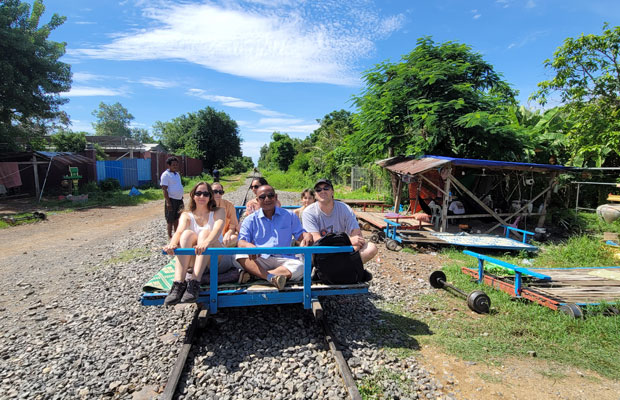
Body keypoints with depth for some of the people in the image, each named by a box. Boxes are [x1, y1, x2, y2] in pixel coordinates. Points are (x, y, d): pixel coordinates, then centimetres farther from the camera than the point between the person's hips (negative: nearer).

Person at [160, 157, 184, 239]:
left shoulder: (177, 174, 14)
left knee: (177, 219, 15)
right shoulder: (166, 175, -11)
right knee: (170, 220, 2)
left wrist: (181, 198, 19)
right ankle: (170, 236, 12)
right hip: (172, 200, -7)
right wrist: (168, 202, -20)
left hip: (179, 200, 7)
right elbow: (164, 189, -15)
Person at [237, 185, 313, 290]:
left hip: (284, 259, 0)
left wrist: (307, 236, -11)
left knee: (300, 266, -31)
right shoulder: (250, 220, 14)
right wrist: (249, 246, -21)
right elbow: (241, 242, 5)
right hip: (260, 259, 0)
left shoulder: (289, 216, 17)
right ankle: (270, 277, -46)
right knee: (241, 256, -30)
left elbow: (300, 234, 15)